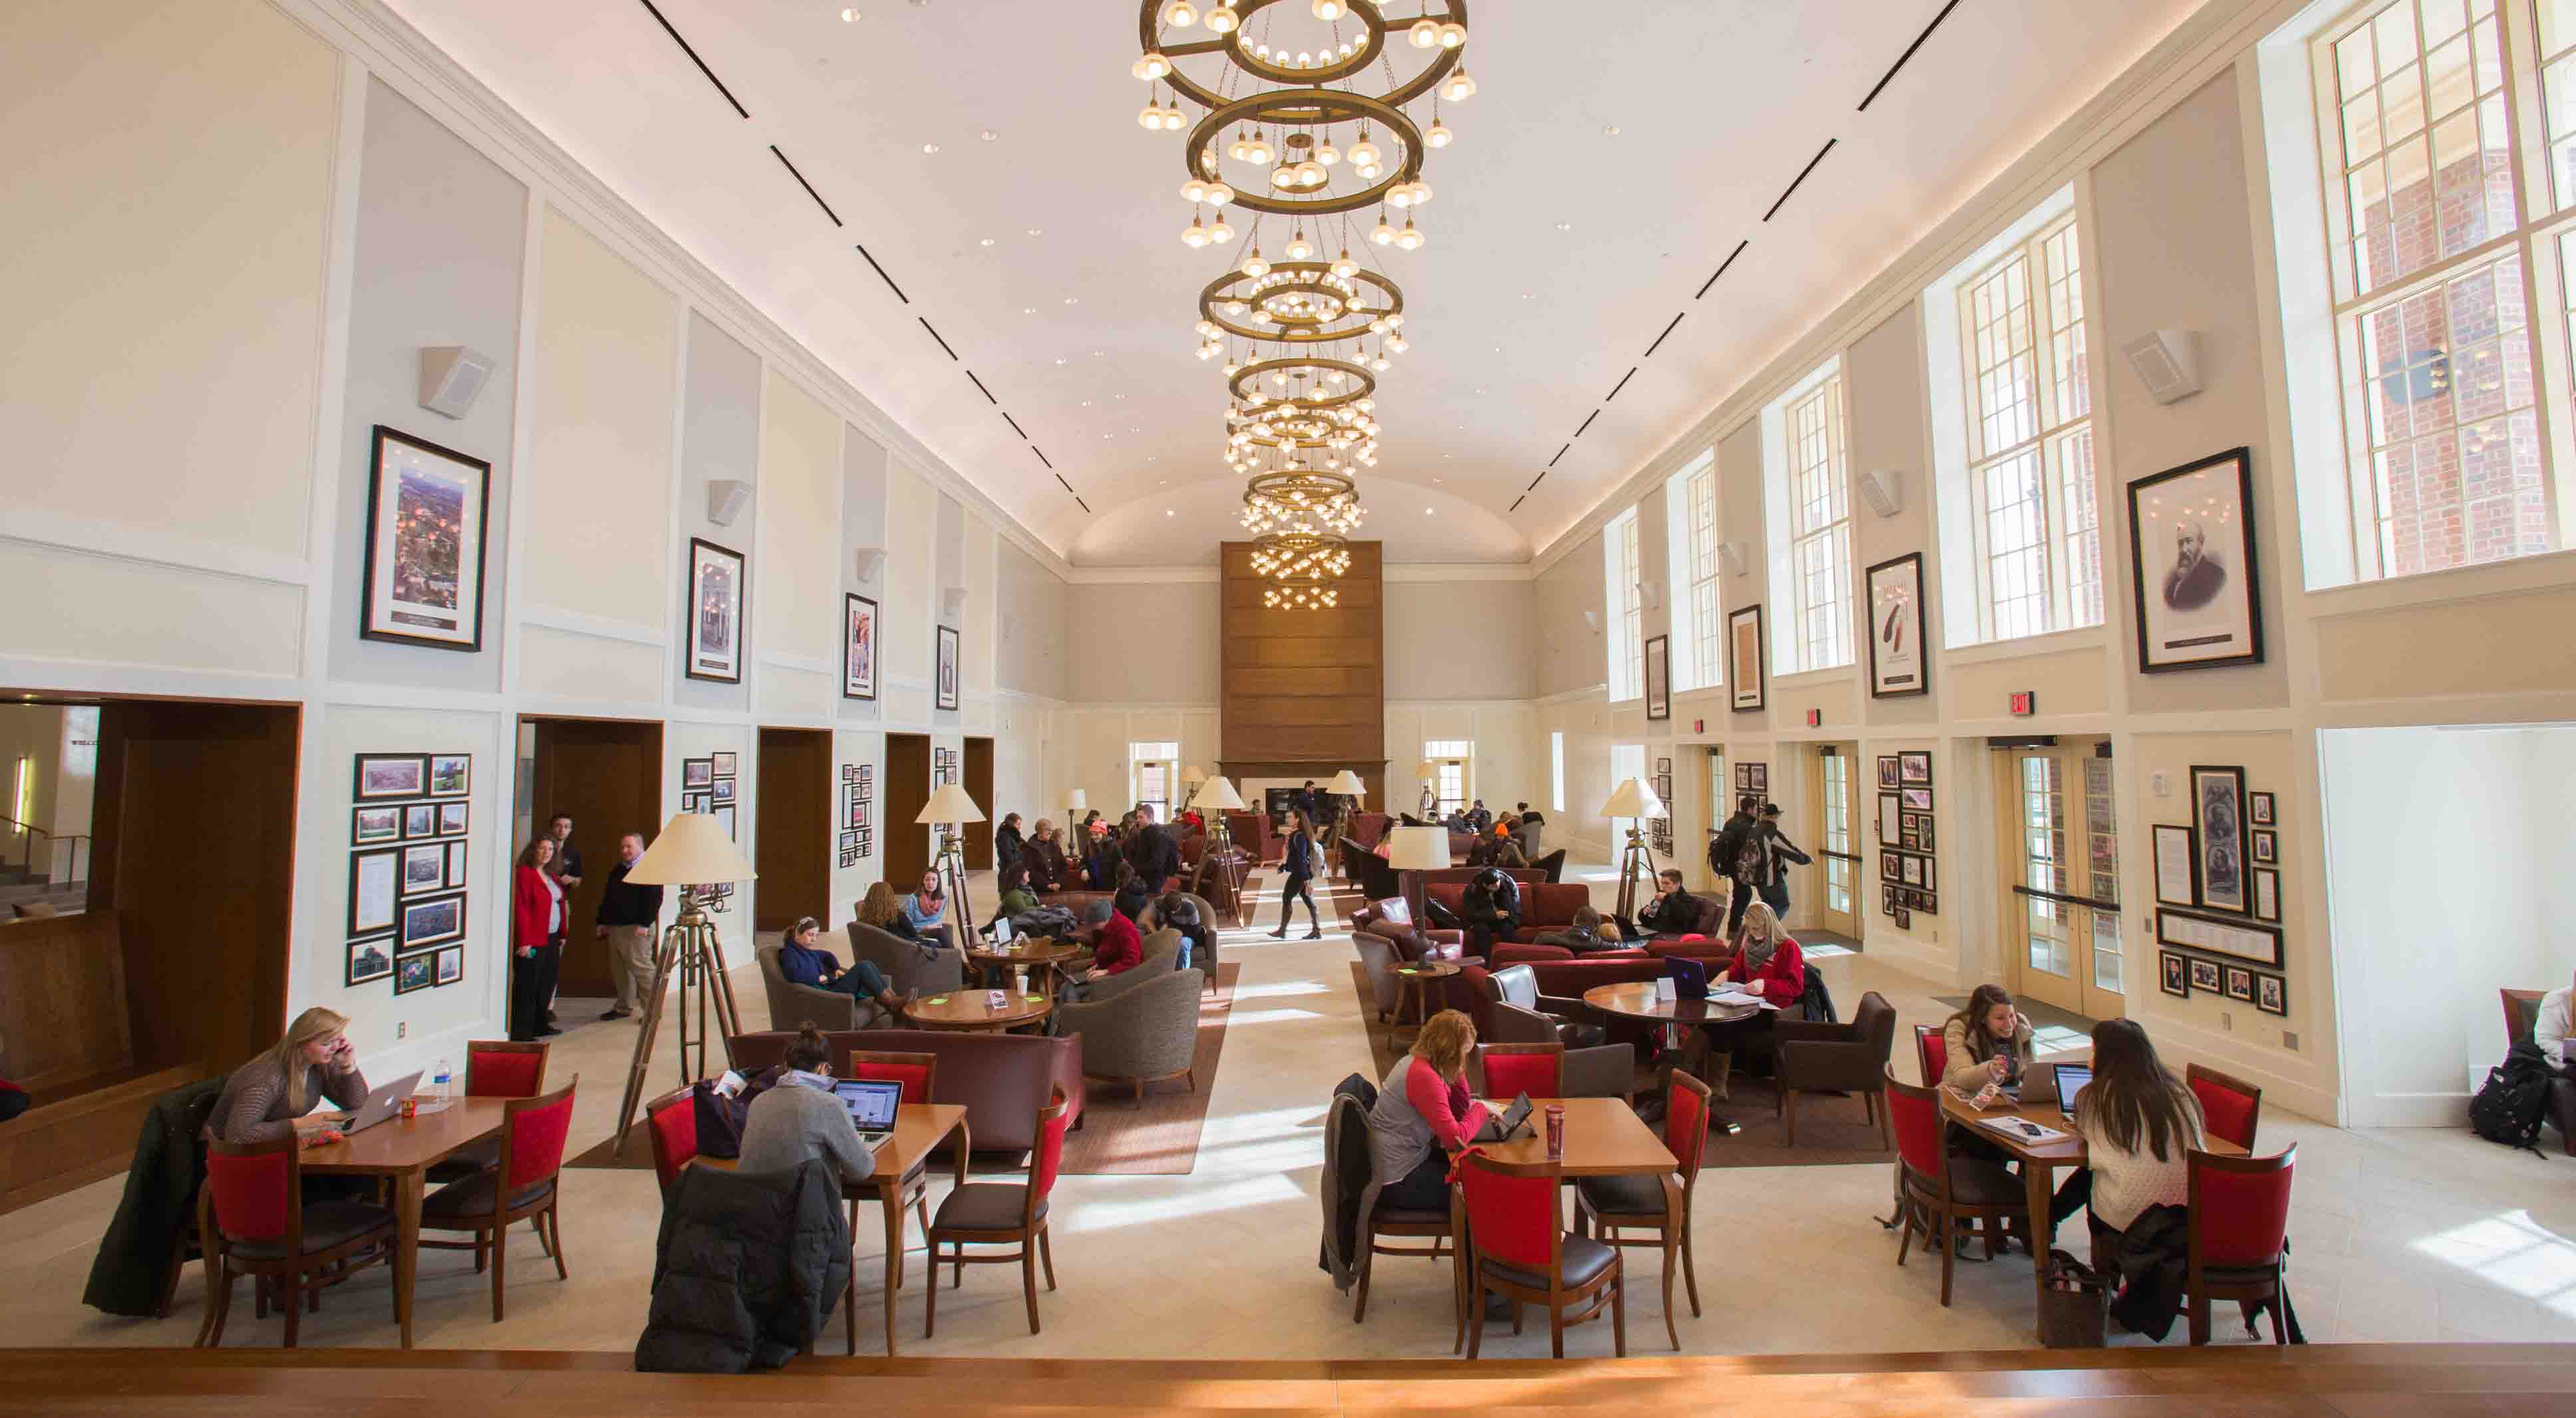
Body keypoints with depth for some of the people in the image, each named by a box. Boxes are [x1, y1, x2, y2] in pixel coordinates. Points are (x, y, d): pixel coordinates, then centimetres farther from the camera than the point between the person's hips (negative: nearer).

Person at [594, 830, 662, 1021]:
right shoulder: (617, 871, 19)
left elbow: (654, 899, -16)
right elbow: (607, 898, 26)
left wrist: (644, 925, -21)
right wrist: (602, 922, 19)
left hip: (637, 928, -8)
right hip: (615, 927, 8)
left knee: (640, 967, -10)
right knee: (619, 969, 11)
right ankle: (624, 1007, 22)